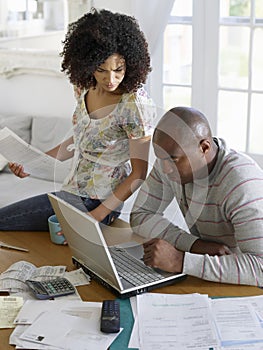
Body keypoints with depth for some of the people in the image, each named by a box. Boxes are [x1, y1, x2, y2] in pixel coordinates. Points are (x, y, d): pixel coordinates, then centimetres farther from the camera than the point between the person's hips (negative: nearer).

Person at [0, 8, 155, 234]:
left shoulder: (134, 104, -19)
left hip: (99, 204, -7)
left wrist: (97, 216, -22)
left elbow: (139, 173, -16)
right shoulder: (85, 88, 2)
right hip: (69, 193, 8)